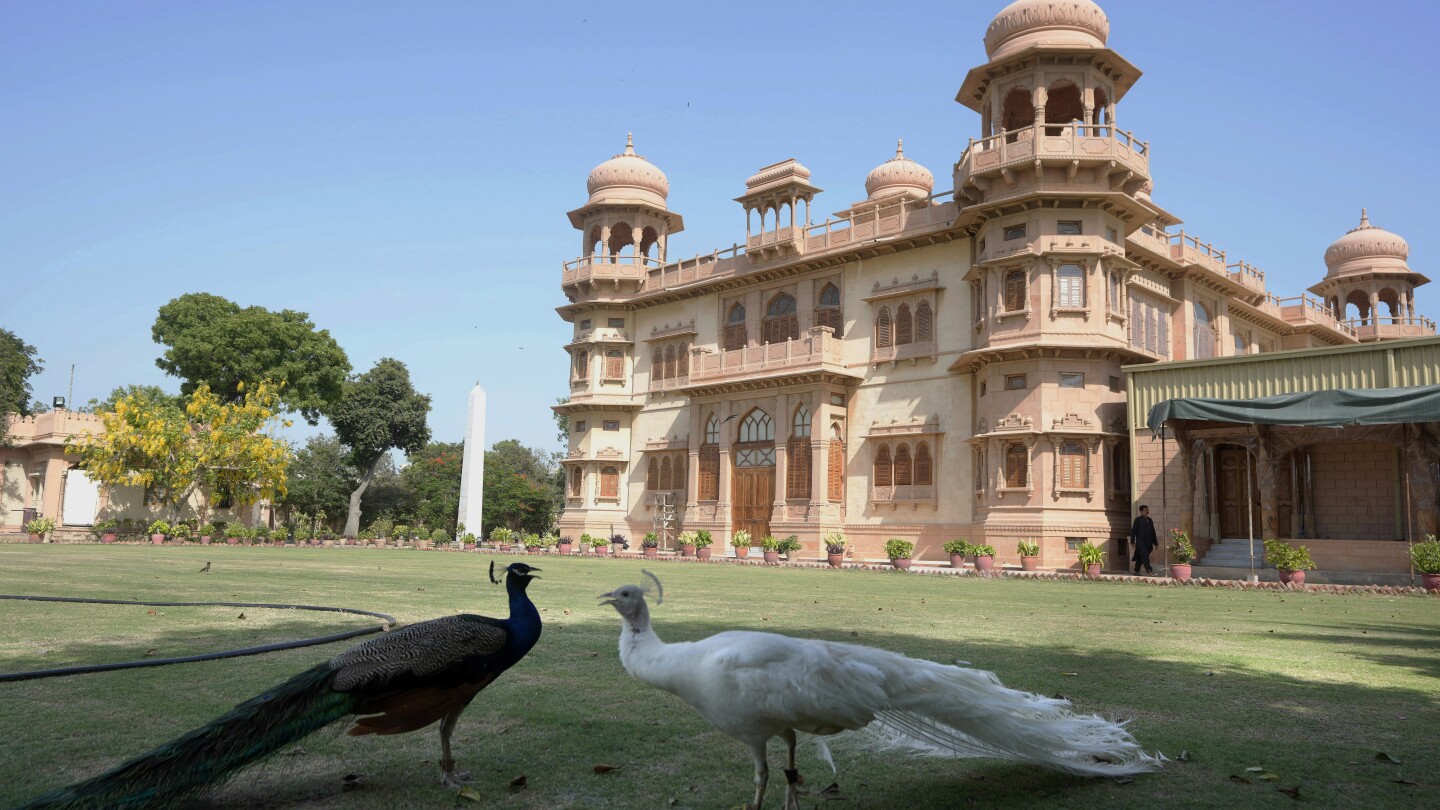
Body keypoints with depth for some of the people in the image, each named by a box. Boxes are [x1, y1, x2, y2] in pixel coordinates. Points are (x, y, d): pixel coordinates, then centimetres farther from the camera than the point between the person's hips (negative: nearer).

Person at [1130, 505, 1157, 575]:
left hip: (1148, 543, 5)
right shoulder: (1138, 520, 2)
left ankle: (1136, 570, 17)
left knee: (1140, 558, 9)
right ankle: (1148, 570, -24)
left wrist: (1155, 543, 16)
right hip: (1141, 542, -5)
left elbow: (1153, 532, 19)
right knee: (1145, 556, -16)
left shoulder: (1150, 520, 16)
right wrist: (1132, 542, -8)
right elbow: (1133, 531, -1)